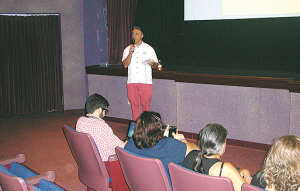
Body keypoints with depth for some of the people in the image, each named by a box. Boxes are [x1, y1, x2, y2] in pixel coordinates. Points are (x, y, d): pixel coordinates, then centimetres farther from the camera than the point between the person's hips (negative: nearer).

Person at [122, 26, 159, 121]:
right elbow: (125, 65, 0)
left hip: (145, 81, -2)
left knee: (145, 105, -4)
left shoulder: (149, 49, 9)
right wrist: (131, 53, -11)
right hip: (132, 81, 2)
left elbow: (156, 65, 7)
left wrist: (152, 64, -16)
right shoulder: (127, 49, 12)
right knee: (134, 105, 4)